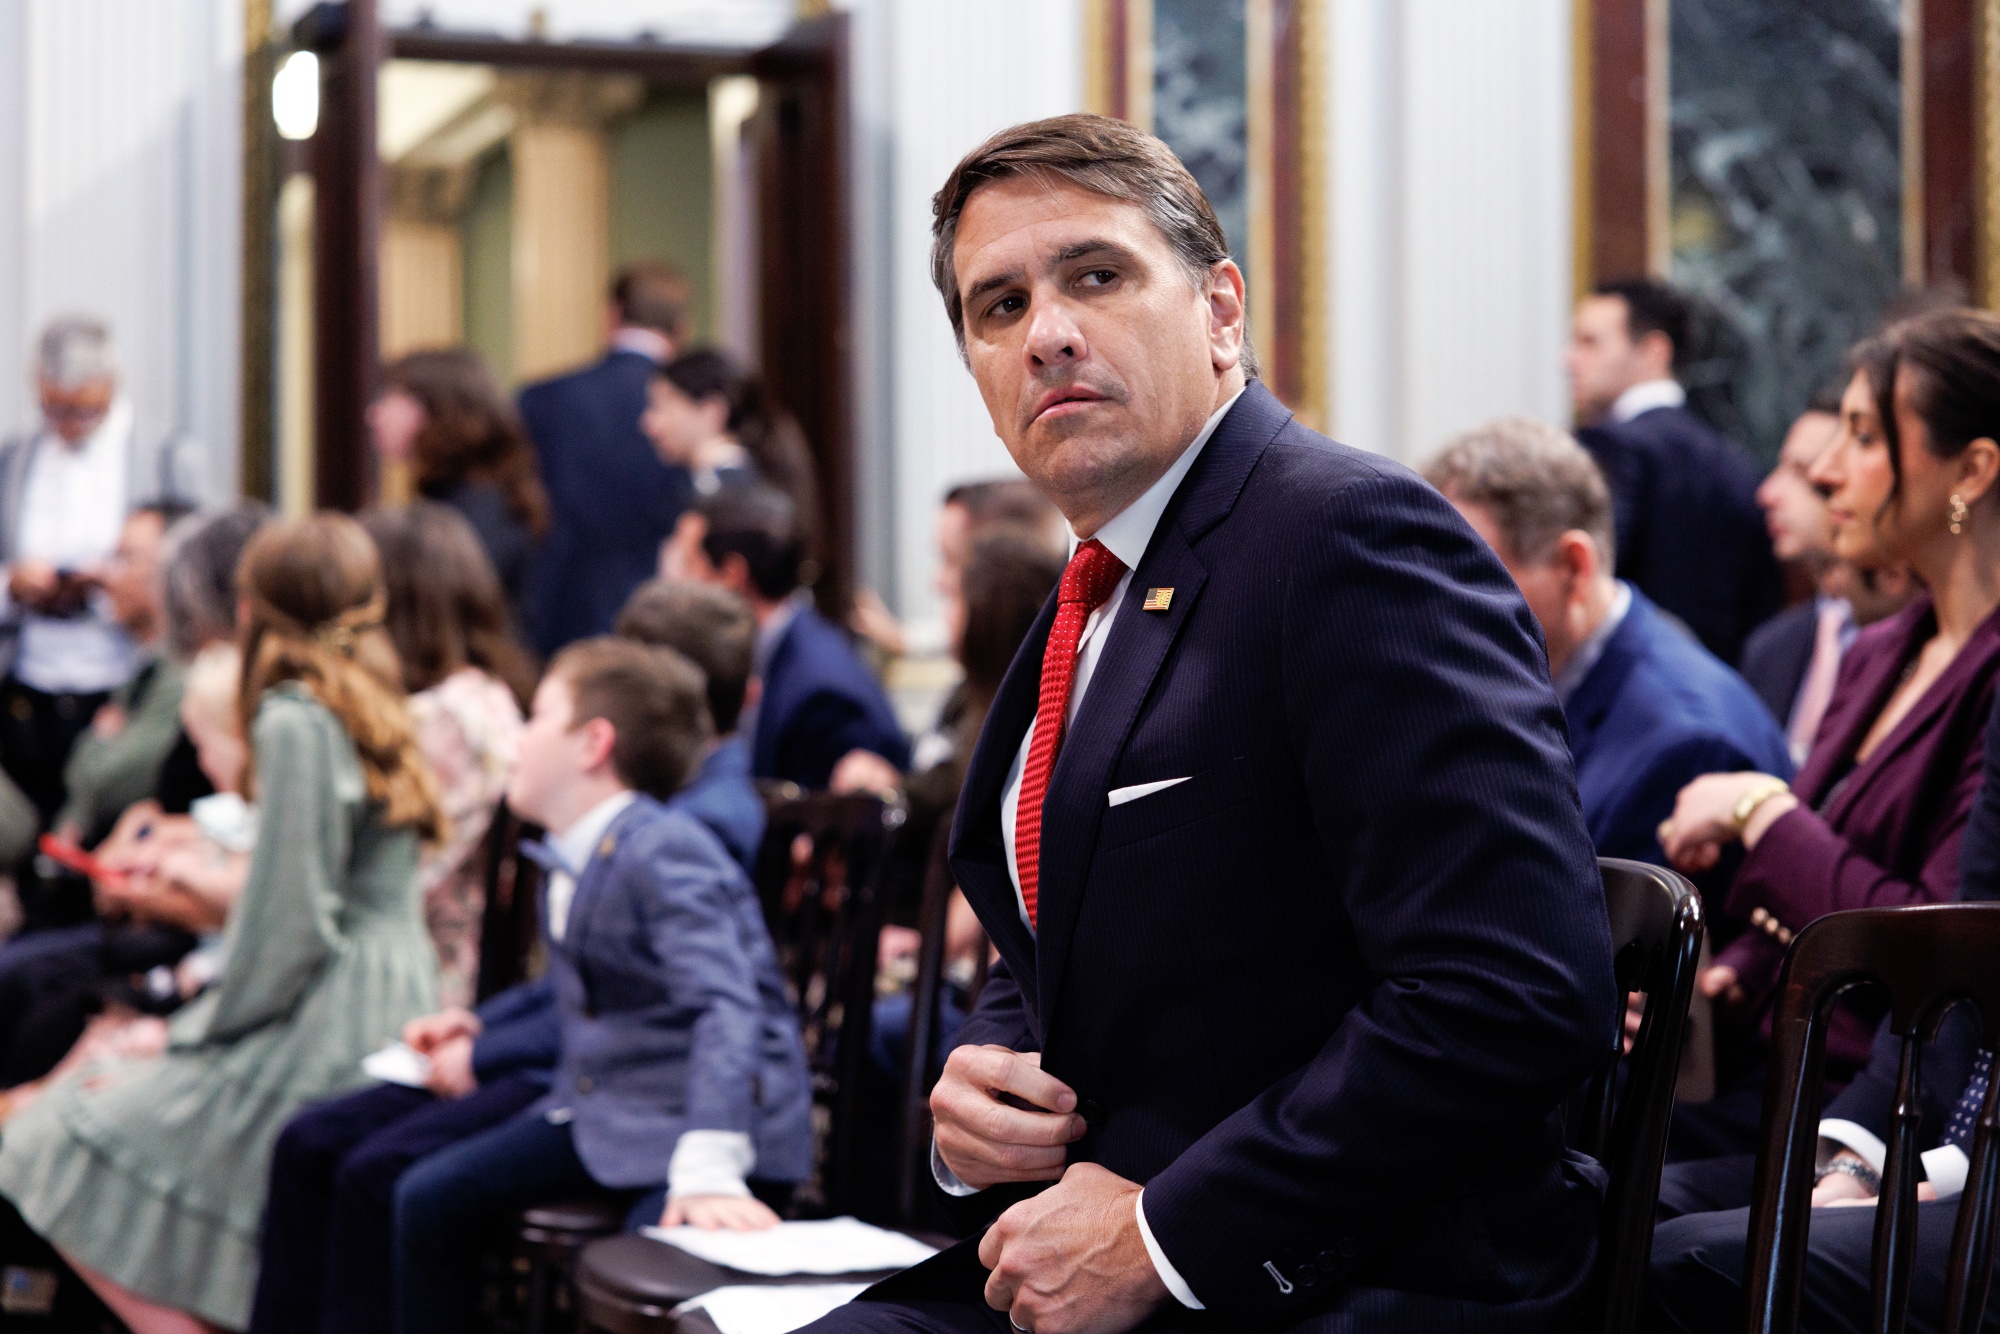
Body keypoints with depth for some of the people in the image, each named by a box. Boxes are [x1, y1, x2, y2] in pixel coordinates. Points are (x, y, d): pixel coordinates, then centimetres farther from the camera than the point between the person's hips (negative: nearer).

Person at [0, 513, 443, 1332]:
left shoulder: (295, 723, -15)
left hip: (327, 1038, -9)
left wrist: (200, 1036, -8)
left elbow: (290, 921, -17)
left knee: (71, 1160, -3)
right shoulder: (367, 710, 12)